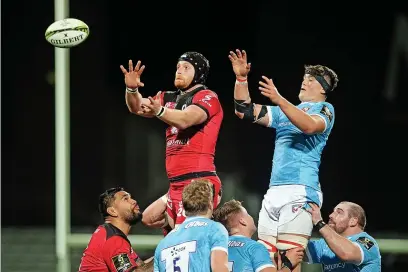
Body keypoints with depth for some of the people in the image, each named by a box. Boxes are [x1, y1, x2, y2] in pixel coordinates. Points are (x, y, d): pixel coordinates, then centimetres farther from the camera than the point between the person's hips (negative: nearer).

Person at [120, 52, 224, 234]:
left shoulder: (207, 97, -5)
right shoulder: (170, 98, 20)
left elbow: (185, 120, -24)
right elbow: (137, 107, 11)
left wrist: (158, 111, -42)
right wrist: (132, 89, -11)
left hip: (199, 180, -9)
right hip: (177, 185, 9)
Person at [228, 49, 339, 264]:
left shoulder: (324, 109, 4)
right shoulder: (286, 111, 26)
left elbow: (309, 126, -19)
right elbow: (245, 111, 22)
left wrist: (278, 99, -28)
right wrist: (241, 79, 10)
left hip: (300, 192, -7)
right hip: (274, 192, 7)